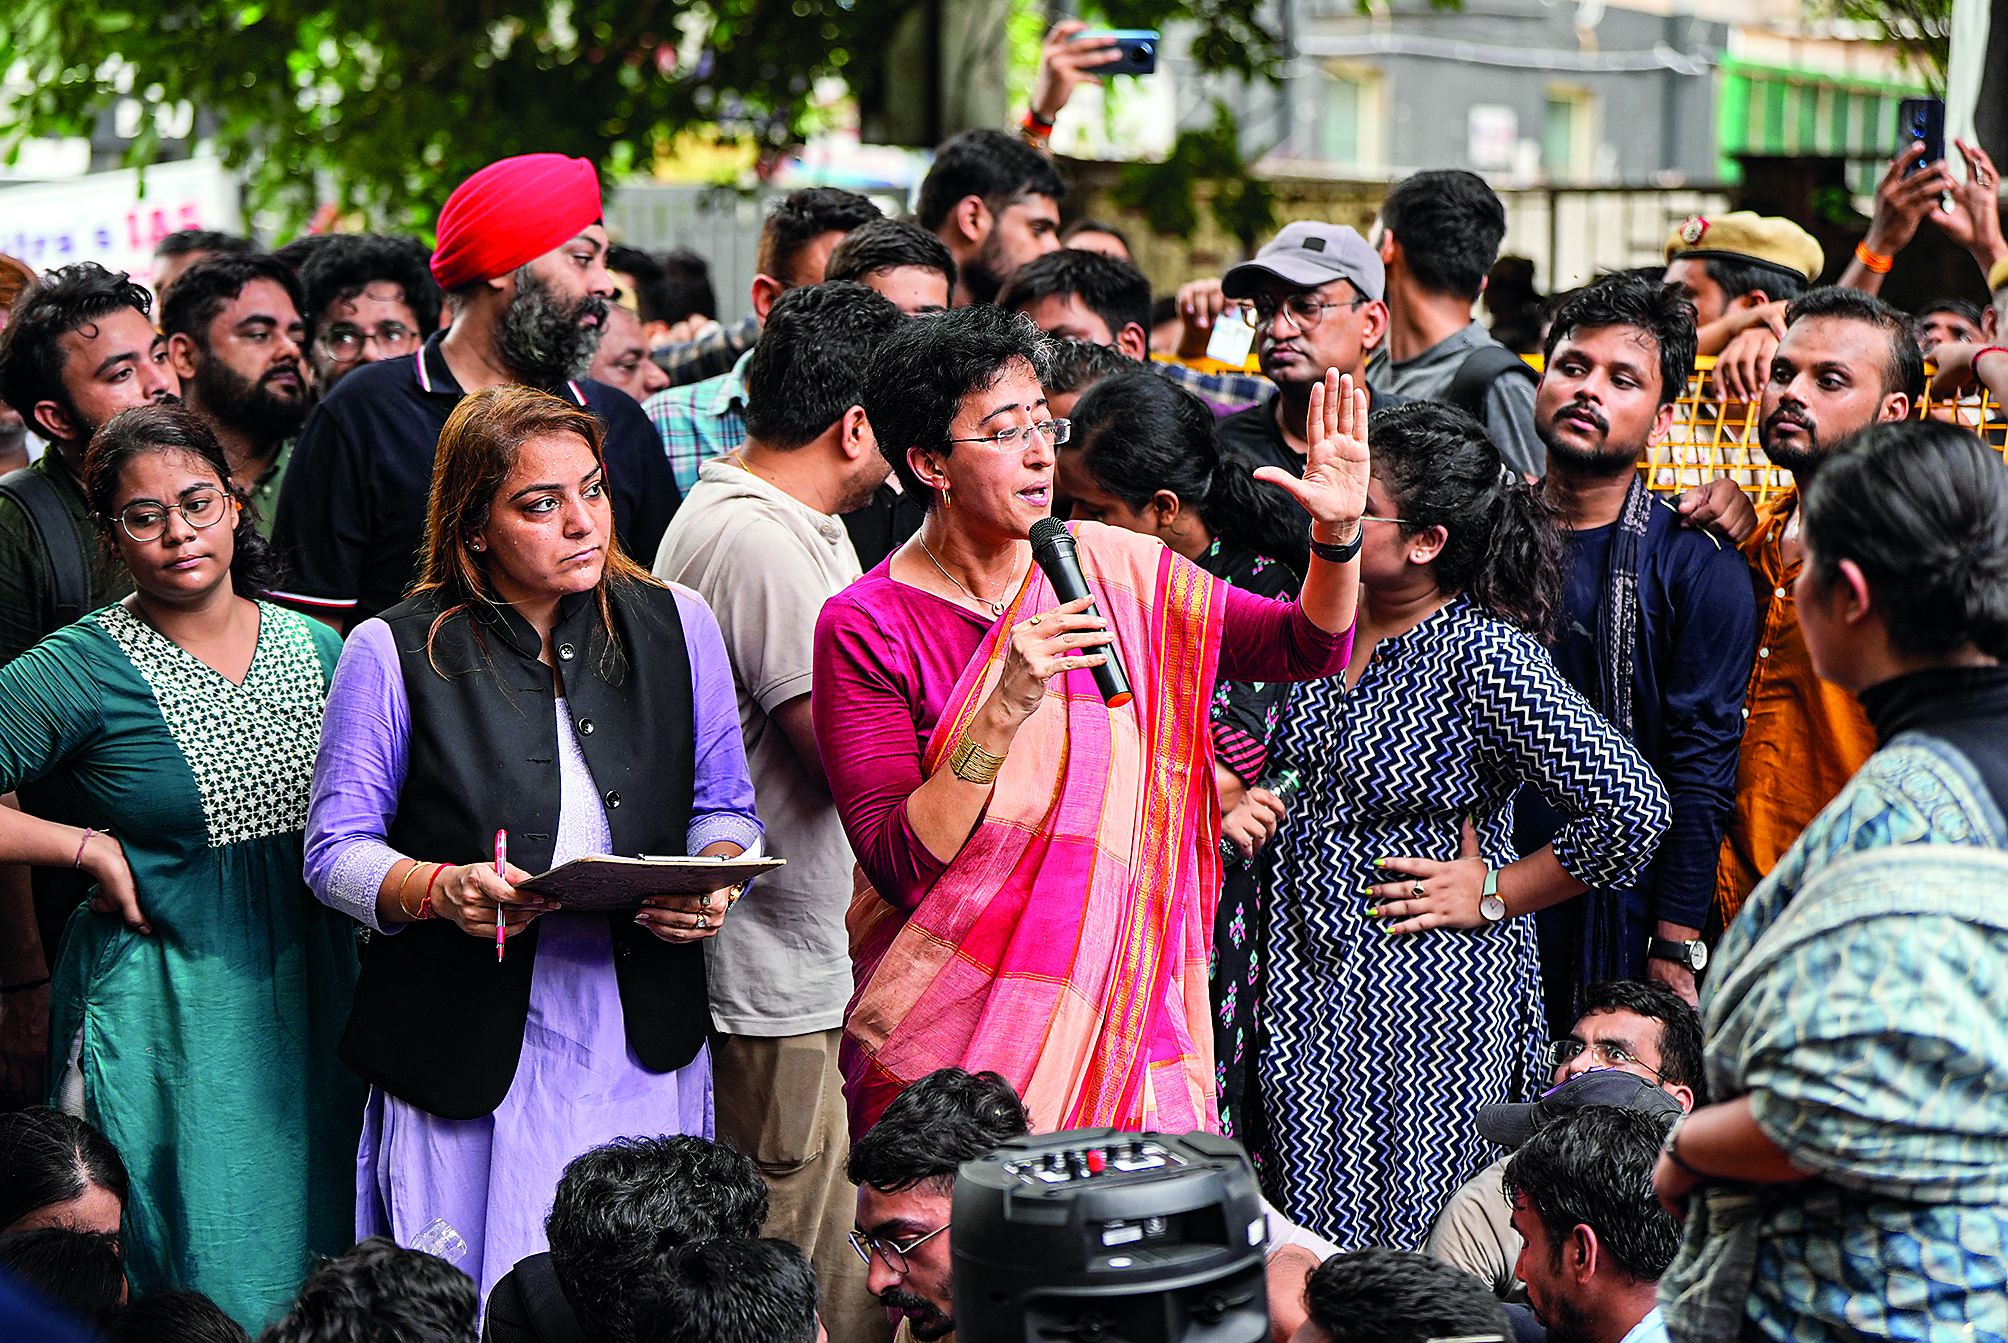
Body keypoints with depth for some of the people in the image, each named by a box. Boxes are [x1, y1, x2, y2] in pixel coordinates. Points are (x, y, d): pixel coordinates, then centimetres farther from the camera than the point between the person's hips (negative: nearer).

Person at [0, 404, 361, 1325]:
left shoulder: (315, 648, 6)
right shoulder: (80, 671, -10)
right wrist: (91, 848, -14)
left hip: (308, 998, 4)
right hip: (164, 1013, -4)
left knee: (309, 1243, 10)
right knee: (194, 1266, 1)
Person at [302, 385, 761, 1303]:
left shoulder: (675, 627, 5)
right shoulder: (396, 653, -3)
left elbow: (724, 806, 12)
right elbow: (336, 848, -2)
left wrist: (712, 880, -10)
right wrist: (441, 889, -21)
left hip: (641, 1050, 3)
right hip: (471, 1055, -2)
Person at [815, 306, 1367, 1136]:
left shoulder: (1112, 568, 4)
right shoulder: (865, 628, -7)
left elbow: (1309, 647, 10)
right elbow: (901, 864, -15)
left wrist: (1337, 532, -9)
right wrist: (1008, 704, -25)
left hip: (1125, 1008, 3)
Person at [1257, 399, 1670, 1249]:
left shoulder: (1484, 655, -18)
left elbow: (1631, 808, -21)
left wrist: (1495, 893, -13)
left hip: (1427, 992, -7)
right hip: (1306, 972, 7)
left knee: (1397, 1248, -1)